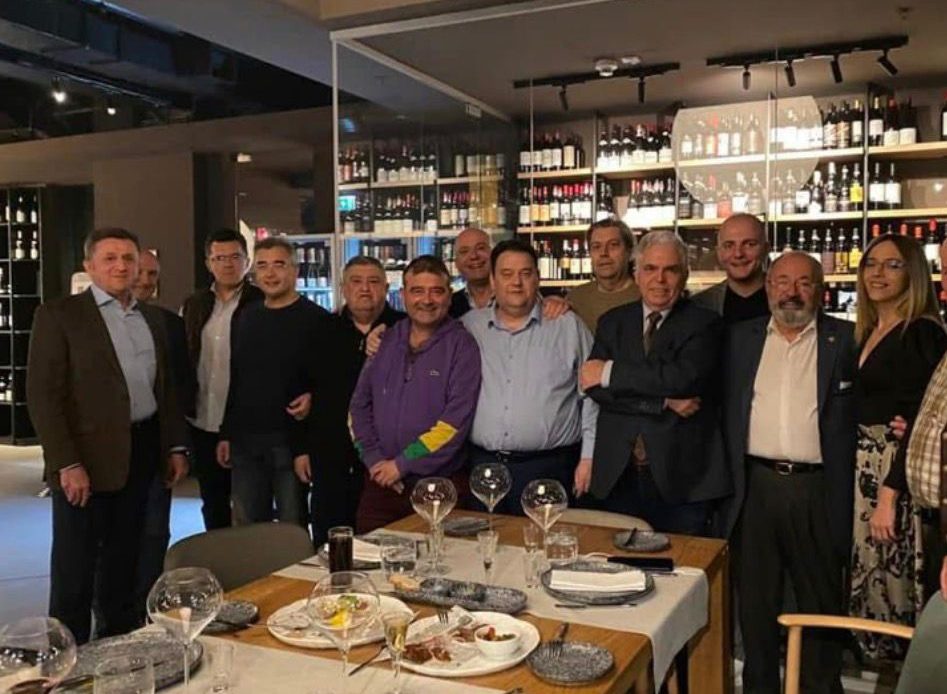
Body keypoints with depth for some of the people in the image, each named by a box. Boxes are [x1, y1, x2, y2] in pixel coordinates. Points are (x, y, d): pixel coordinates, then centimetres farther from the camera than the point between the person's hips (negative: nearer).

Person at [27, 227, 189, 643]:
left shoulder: (152, 318, 12)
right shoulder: (59, 315, -6)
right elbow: (43, 395, -11)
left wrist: (176, 446, 11)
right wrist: (67, 463, -17)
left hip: (142, 453, 6)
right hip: (88, 457, -5)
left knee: (124, 560, 17)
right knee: (75, 567, 5)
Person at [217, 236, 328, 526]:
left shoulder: (315, 319, -6)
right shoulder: (245, 317, 12)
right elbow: (235, 379, 17)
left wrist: (307, 447, -16)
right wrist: (226, 434, 13)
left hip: (290, 442, -5)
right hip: (244, 442, 5)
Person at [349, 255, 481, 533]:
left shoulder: (462, 346, -6)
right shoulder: (386, 341, 9)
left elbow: (456, 421, -15)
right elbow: (360, 404, 11)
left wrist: (402, 464, -13)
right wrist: (374, 459, -2)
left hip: (440, 487, -4)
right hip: (380, 482, 4)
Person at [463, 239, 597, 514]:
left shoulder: (568, 326, 3)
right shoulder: (469, 325, 9)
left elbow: (592, 396, 3)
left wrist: (588, 458, -2)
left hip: (548, 468, -2)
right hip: (482, 464, 2)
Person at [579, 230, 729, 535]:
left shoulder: (704, 323, 0)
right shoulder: (612, 322, 9)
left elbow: (685, 377, -19)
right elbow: (596, 387, -4)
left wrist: (610, 372, -12)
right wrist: (664, 403, -15)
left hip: (681, 478, -3)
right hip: (618, 475, 3)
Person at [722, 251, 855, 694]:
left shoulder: (845, 340, 0)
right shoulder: (741, 337, 8)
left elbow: (857, 414, -1)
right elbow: (729, 409, 10)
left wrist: (845, 490, -8)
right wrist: (731, 479, 5)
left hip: (816, 487, -2)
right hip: (755, 485, 3)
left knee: (820, 599, 10)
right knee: (754, 598, 13)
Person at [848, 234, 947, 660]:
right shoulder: (866, 333, 13)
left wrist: (889, 497, -19)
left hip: (897, 476, -8)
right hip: (863, 472, 8)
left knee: (892, 581, -1)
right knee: (869, 577, 14)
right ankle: (876, 658, 28)